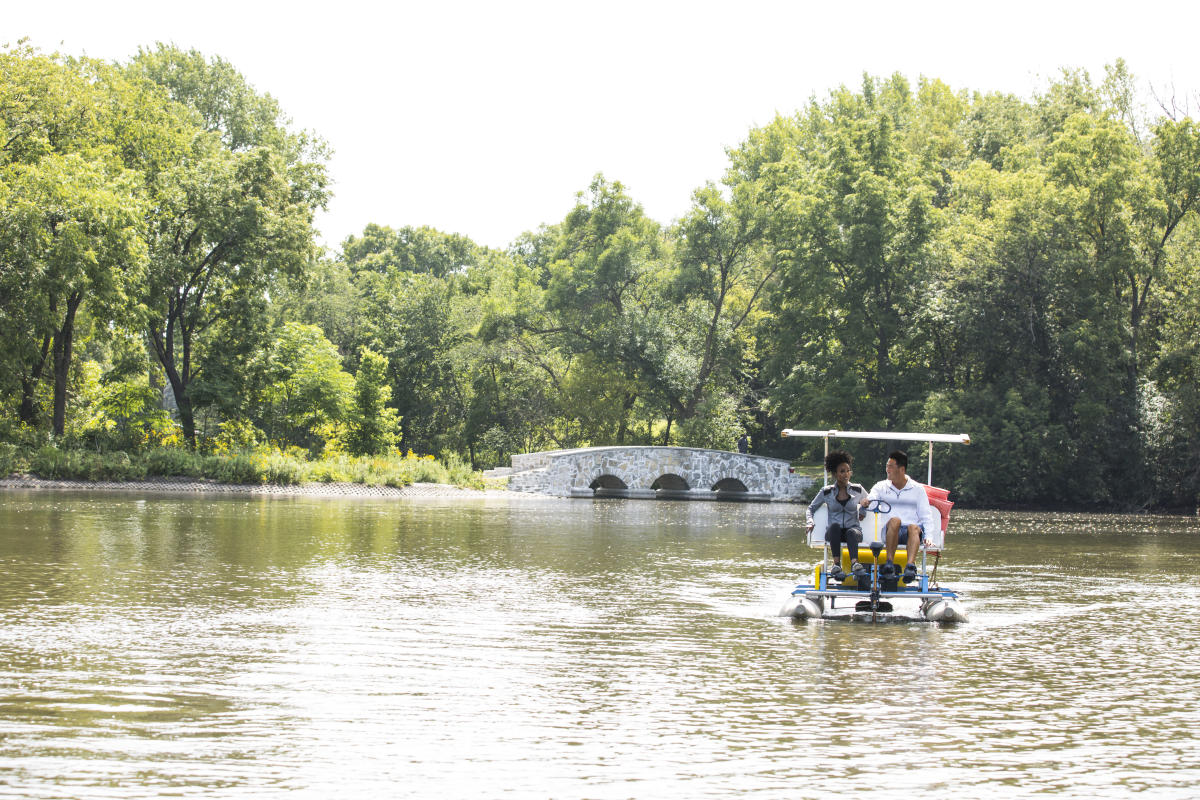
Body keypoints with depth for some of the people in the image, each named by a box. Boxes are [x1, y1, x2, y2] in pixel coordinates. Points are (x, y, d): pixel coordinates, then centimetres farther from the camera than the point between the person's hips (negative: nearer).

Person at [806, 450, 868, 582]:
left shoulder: (858, 490, 10)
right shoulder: (827, 492, 9)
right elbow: (811, 508, 18)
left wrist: (863, 511, 2)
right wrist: (810, 522, -1)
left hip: (854, 529, 0)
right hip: (833, 532, 0)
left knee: (852, 532, -38)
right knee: (835, 526, -37)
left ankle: (854, 563, -64)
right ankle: (836, 564, -46)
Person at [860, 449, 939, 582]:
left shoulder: (917, 489, 16)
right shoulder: (881, 487, 19)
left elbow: (926, 515, 10)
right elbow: (870, 498, 0)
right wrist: (865, 500, -25)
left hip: (912, 532, 0)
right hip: (890, 532, 0)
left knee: (914, 527, -37)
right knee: (895, 520, -35)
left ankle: (911, 566, -60)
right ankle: (890, 563, -43)